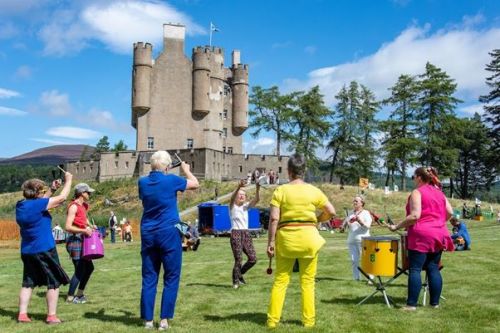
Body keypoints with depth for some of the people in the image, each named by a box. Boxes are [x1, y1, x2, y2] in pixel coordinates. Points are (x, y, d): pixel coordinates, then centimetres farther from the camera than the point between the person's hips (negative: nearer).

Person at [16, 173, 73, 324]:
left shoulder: (21, 205, 5)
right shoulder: (37, 204, -18)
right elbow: (62, 198, -13)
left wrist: (52, 189, 14)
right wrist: (68, 180, -1)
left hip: (27, 251, 8)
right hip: (44, 250, -8)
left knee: (28, 283, 15)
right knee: (54, 283, 3)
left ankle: (22, 314, 14)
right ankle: (51, 316, 5)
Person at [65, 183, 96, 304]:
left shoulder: (84, 206, 12)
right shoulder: (74, 207, -15)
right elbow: (68, 227, -23)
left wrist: (90, 227, 19)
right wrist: (83, 230, -27)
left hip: (82, 241, 10)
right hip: (75, 241, -10)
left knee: (89, 267, 14)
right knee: (80, 270, -7)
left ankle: (79, 293, 26)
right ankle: (70, 297, 5)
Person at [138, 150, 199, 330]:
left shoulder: (143, 182, 3)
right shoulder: (171, 180, -9)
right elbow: (195, 184, 6)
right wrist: (186, 170, 23)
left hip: (148, 234, 4)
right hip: (168, 233, -4)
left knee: (149, 278, 8)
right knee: (171, 278, 4)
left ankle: (147, 320, 9)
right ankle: (164, 319, 2)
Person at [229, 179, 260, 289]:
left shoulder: (246, 206, 13)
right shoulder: (232, 206, 2)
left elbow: (256, 200, -4)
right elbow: (232, 198, -21)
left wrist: (257, 189, -24)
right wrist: (238, 187, -39)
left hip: (246, 233, 5)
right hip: (235, 233, -5)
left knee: (253, 258, -2)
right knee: (238, 259, -7)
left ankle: (240, 274, 22)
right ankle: (235, 281, 12)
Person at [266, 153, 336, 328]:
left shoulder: (280, 190, -4)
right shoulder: (313, 191, 1)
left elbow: (274, 219, -9)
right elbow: (331, 212, 3)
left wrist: (271, 242, -5)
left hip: (286, 238, -1)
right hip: (308, 238, 1)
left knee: (280, 280, 7)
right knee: (307, 281, 11)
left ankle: (272, 320, 9)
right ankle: (308, 320, 15)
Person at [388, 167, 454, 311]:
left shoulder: (417, 192, -7)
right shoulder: (439, 192, 15)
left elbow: (415, 216, -17)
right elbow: (450, 212, 10)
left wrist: (397, 226, -11)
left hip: (421, 235, -7)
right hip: (438, 235, 7)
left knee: (415, 269, -6)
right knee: (433, 268, 11)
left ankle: (411, 304, -7)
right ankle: (435, 302, 12)